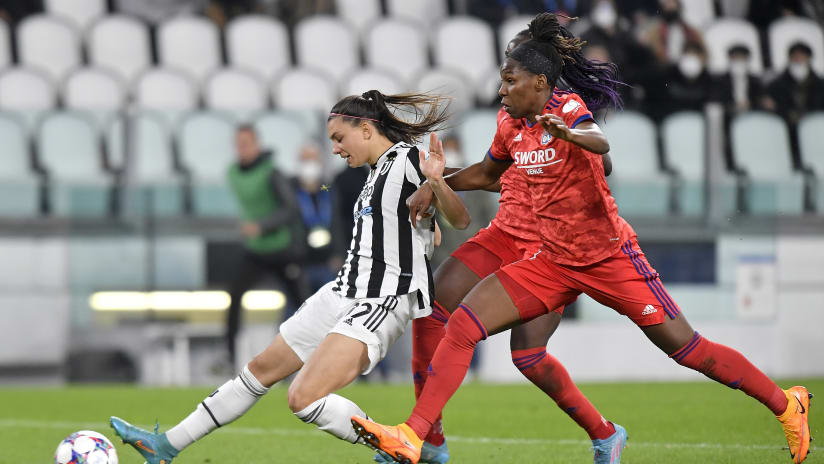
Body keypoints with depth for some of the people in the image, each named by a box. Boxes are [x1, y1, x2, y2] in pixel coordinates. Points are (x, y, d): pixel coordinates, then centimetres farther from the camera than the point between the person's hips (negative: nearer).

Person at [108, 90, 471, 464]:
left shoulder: (408, 160, -10)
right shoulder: (379, 171, 16)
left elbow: (460, 220, -18)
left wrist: (437, 181, -32)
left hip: (380, 305, -10)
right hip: (345, 293, 10)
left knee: (303, 398, -22)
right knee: (262, 369, 16)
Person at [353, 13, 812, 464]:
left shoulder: (568, 107, -14)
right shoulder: (512, 128, 4)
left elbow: (601, 142, -37)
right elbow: (485, 173, 26)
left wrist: (568, 133, -58)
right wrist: (434, 184, 14)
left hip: (610, 257, -6)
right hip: (553, 262, 6)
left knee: (686, 348, -3)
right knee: (462, 325, -10)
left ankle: (786, 404, 15)